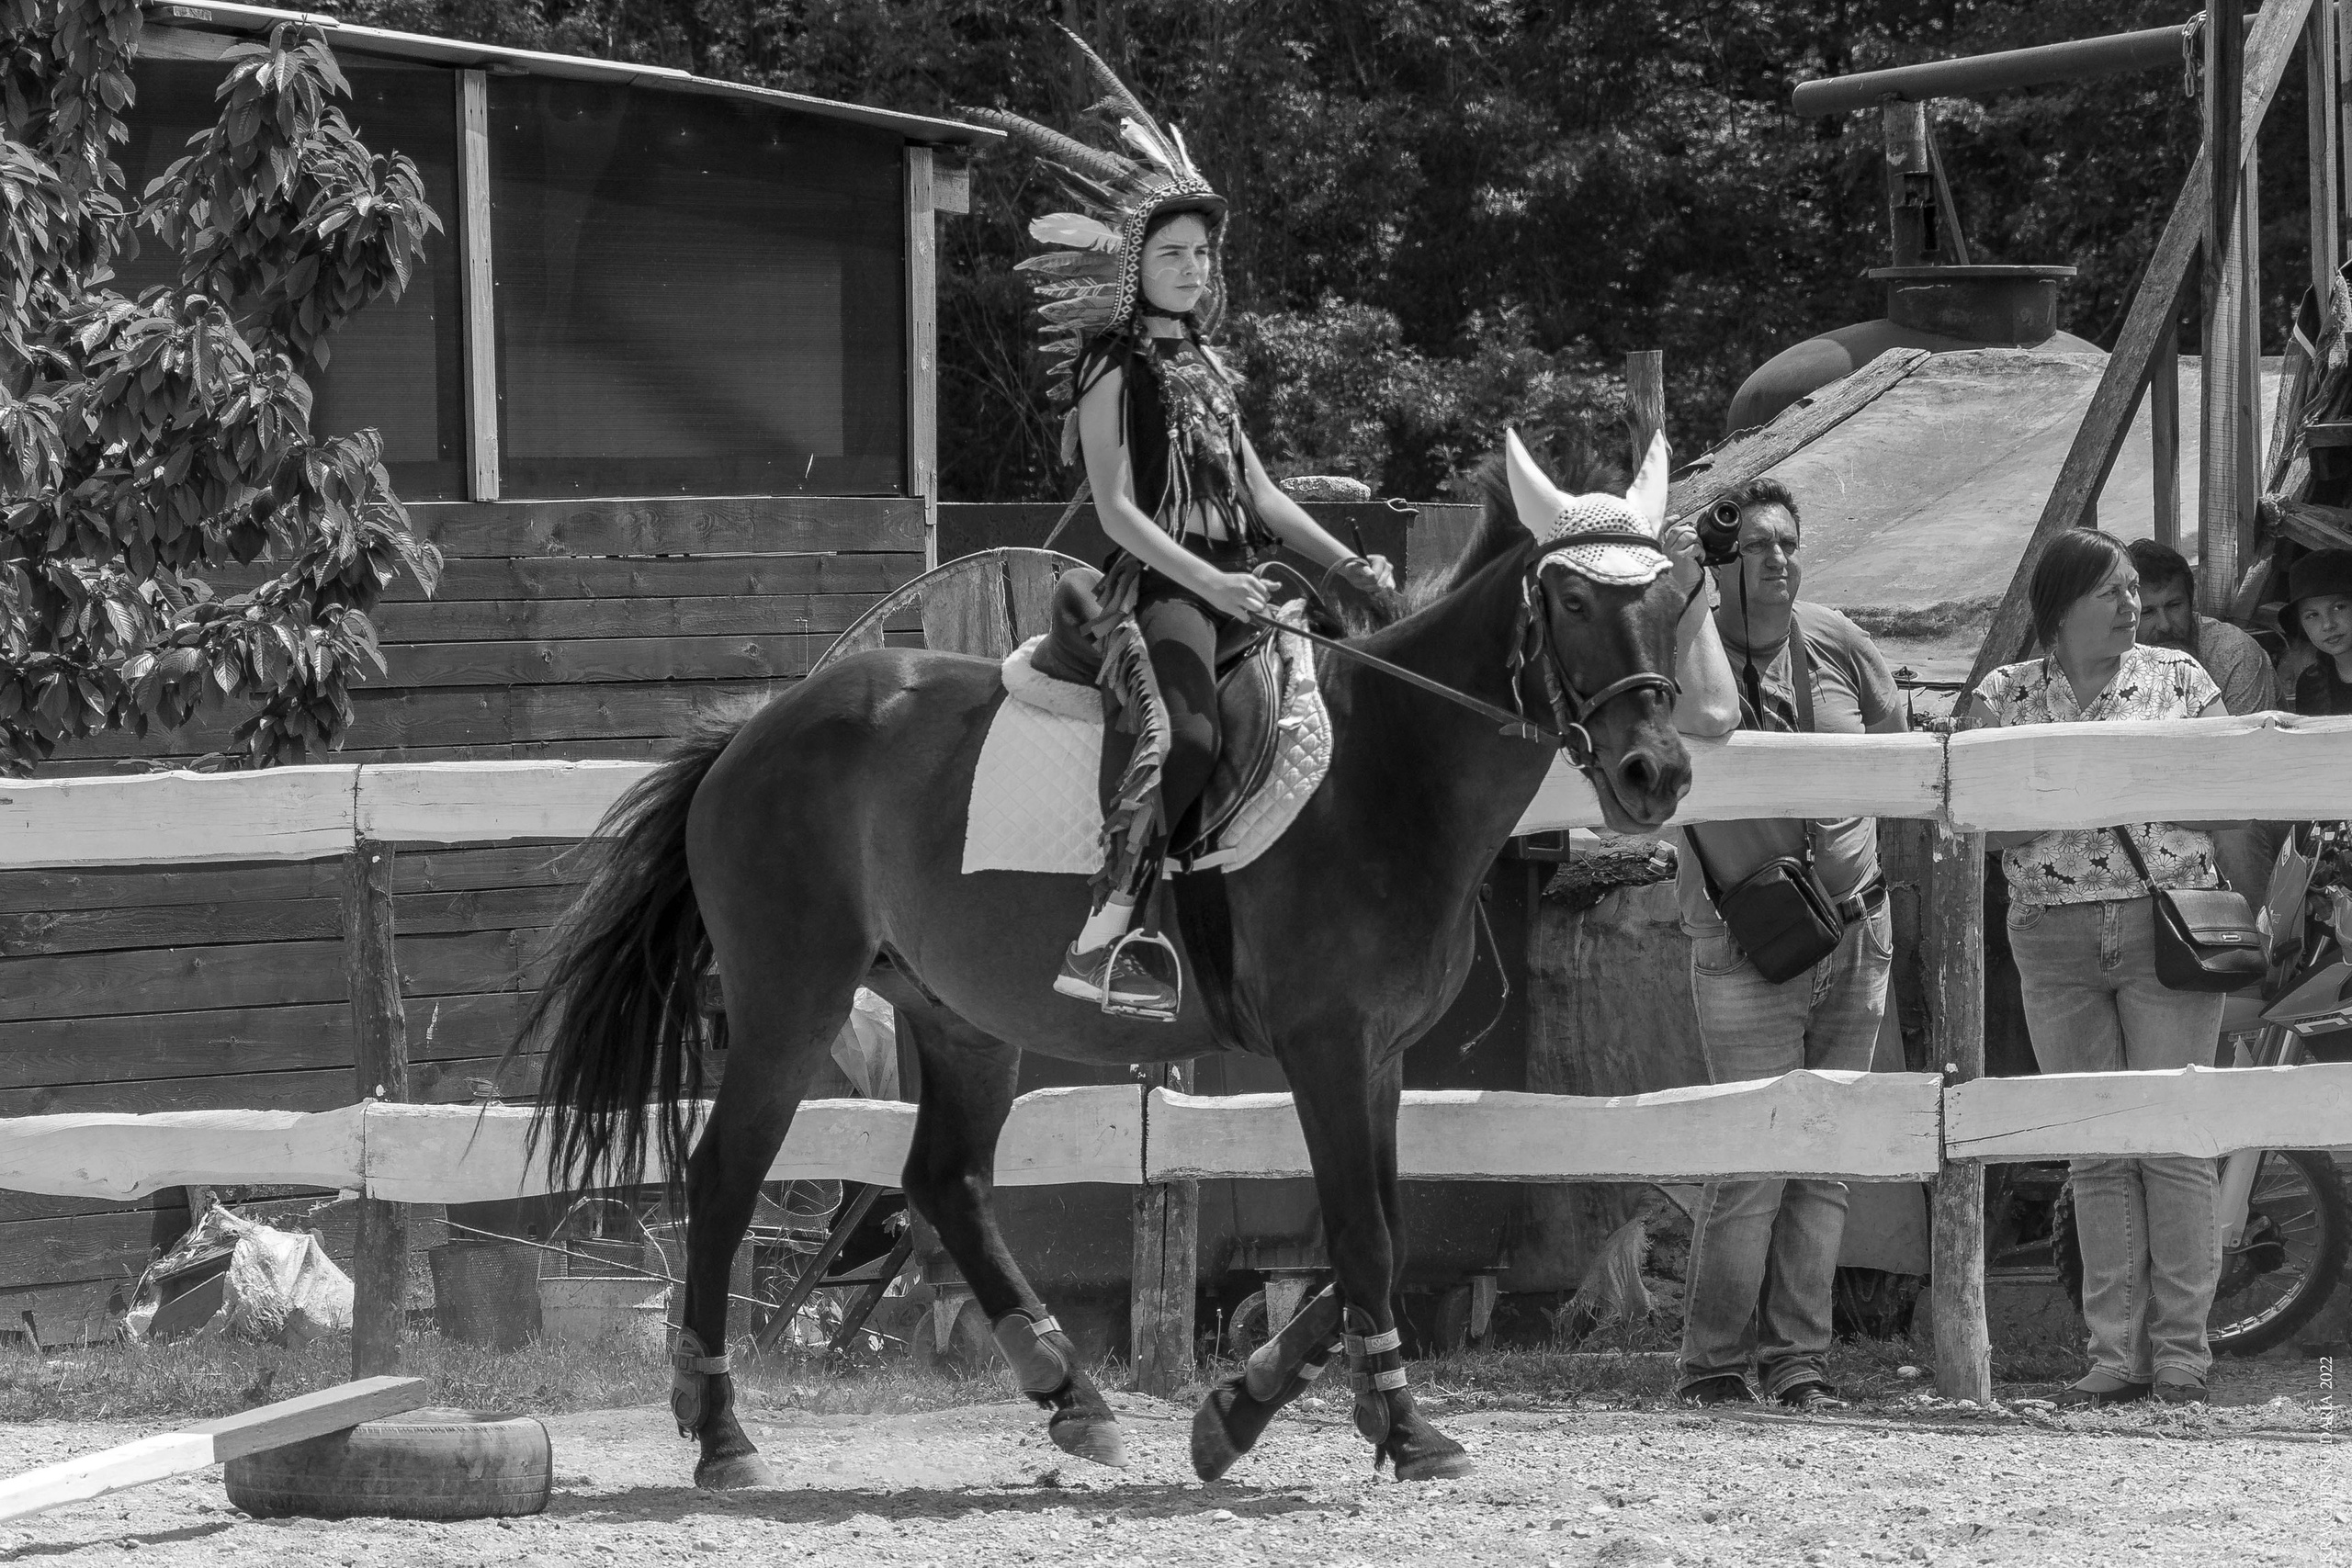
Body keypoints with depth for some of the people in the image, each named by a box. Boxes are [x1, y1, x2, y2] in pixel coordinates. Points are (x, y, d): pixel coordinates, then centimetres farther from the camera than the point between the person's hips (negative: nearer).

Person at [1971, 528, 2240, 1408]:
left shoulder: (2178, 681, 6)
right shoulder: (2003, 699, 7)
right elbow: (1988, 829, 5)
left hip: (2167, 928, -1)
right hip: (2053, 940, 1)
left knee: (2175, 1142, -5)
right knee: (2094, 1152, 2)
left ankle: (2180, 1351, 0)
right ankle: (2116, 1354, 5)